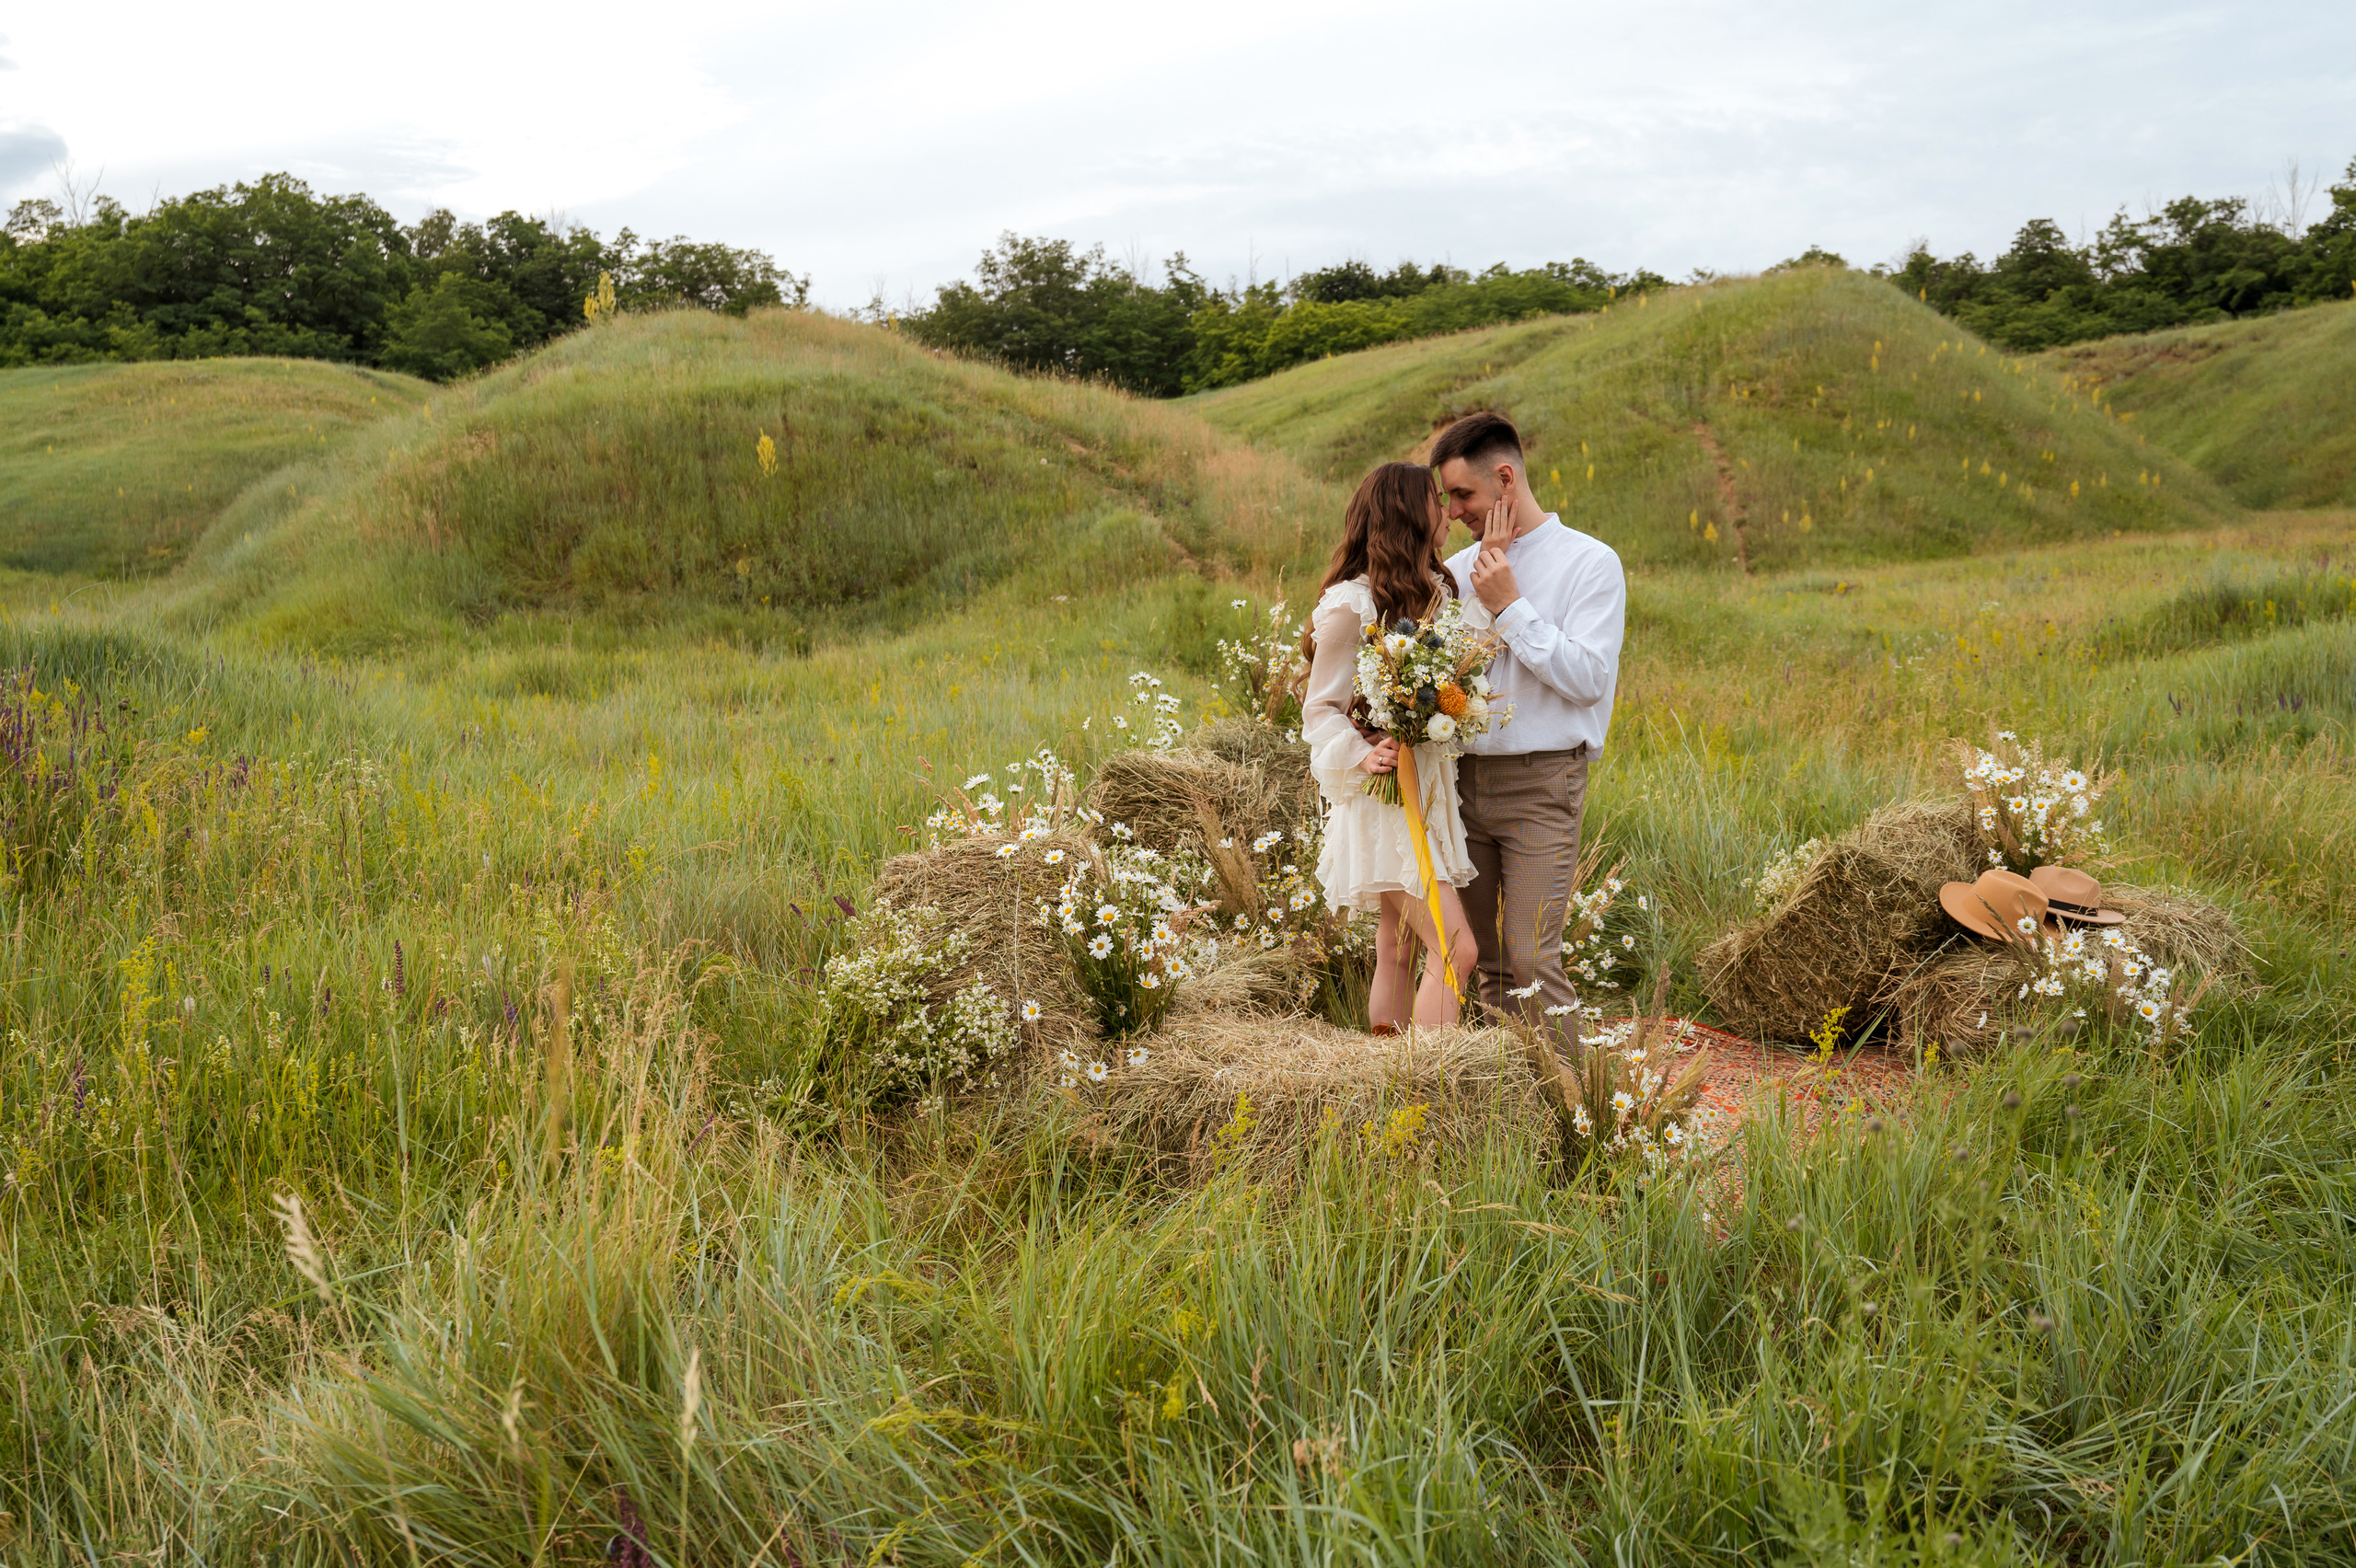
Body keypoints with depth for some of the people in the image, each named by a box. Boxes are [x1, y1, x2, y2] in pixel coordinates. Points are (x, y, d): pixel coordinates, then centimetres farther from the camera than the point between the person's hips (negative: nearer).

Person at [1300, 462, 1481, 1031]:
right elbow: (1320, 709, -10)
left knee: (1399, 952, 11)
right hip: (1384, 798, -8)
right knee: (1455, 950, -14)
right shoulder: (1351, 605, -12)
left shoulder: (1437, 592, 13)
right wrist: (1361, 755, -25)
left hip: (1430, 789, 8)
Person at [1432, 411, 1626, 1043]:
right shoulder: (1460, 568, 12)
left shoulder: (1590, 563, -3)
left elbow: (1587, 678, -13)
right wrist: (1483, 583, -5)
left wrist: (1509, 606, -12)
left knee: (1533, 958, -12)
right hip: (1466, 777, 5)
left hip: (1542, 783, -5)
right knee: (1489, 960, 9)